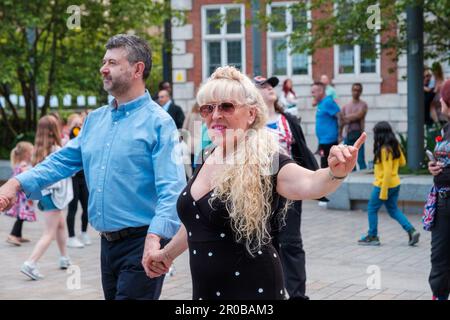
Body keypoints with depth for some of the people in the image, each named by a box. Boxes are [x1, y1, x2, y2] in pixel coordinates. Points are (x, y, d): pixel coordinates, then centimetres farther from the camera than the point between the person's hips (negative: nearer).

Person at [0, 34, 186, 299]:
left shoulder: (158, 122, -11)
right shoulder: (95, 120, 12)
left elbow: (171, 189, -20)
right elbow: (63, 160, 16)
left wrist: (154, 238, -33)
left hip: (141, 241, -8)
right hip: (108, 243, 8)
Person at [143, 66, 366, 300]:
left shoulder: (266, 162, -15)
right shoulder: (208, 160, 5)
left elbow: (308, 184, -35)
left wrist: (335, 173, -55)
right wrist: (167, 253, 31)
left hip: (251, 289, -6)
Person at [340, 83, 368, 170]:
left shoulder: (363, 105, 2)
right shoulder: (346, 106, 13)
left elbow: (358, 115, -15)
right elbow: (341, 122, 13)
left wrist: (346, 117, -4)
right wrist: (339, 135, 9)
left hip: (358, 134, -4)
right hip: (347, 135, 4)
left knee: (360, 159, -8)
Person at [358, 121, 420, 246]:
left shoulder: (384, 149, -21)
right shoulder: (395, 146, 4)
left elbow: (387, 171, -24)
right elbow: (402, 162, 16)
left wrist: (383, 191, -22)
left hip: (383, 185, -9)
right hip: (395, 184, 9)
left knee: (372, 209, 7)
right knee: (393, 210, 16)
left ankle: (372, 237, 14)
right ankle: (411, 231, 5)